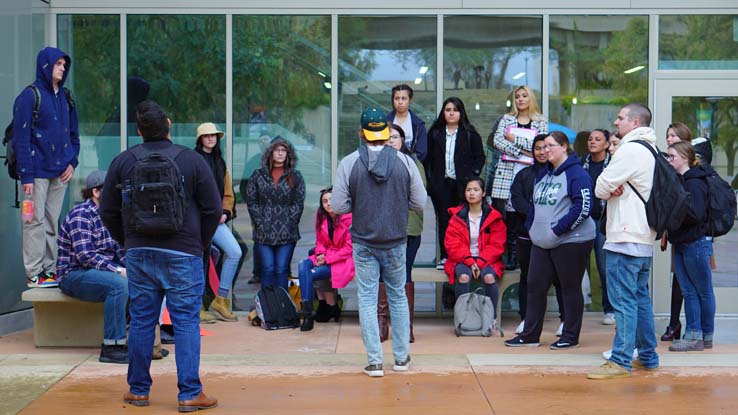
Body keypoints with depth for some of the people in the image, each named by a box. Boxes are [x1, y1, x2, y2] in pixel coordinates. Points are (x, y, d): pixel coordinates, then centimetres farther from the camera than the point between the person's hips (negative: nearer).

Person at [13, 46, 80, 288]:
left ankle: (50, 270, 16)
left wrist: (72, 162, 4)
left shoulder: (65, 97, 13)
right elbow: (21, 138, -10)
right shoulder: (30, 96, -7)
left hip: (60, 172, 6)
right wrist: (26, 175, -16)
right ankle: (33, 274, 1)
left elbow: (73, 133, 19)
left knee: (53, 222, 9)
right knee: (36, 221, -4)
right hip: (38, 171, -6)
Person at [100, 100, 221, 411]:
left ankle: (138, 390, 18)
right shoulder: (192, 160, -4)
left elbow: (108, 212, 9)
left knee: (141, 321, 10)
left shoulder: (122, 162, 3)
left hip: (138, 254, 3)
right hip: (183, 255, -3)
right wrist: (201, 244, 12)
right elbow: (213, 209, -1)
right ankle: (190, 394, 0)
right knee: (186, 322, 1)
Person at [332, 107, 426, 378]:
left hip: (363, 242, -1)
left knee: (367, 299, 6)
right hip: (396, 241, 1)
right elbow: (419, 202, -3)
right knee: (398, 296, 15)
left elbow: (339, 206, -9)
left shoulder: (348, 163, -9)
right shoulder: (404, 162, -6)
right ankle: (401, 357, 20)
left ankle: (374, 361, 5)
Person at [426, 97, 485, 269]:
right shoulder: (435, 133, 10)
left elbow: (480, 156, 5)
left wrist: (472, 176, -5)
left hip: (462, 184, -2)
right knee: (444, 220, 3)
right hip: (442, 184, 2)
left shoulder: (469, 134, 4)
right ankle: (444, 256, 7)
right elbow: (428, 158, 10)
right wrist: (431, 180, 1)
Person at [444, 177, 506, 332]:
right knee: (463, 276, -33)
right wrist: (469, 261, -15)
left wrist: (480, 262, -15)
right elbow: (452, 244, -1)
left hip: (486, 260, 0)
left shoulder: (494, 217, 3)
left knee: (489, 277, -32)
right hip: (462, 260, 0)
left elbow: (496, 245, -1)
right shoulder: (457, 216, 4)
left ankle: (492, 318, -17)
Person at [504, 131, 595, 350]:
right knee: (535, 286, 7)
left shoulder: (576, 174, -12)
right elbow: (535, 204, 24)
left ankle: (571, 337, 12)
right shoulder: (543, 175, 15)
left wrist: (558, 229, -19)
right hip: (541, 242, 8)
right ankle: (530, 334, 15)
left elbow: (583, 208, -19)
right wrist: (531, 226, 9)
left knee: (570, 288, 2)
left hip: (571, 241, -8)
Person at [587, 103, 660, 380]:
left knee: (623, 300, -7)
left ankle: (620, 361, -5)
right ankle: (647, 356, 21)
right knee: (640, 297, 15)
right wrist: (615, 190, -4)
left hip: (625, 239, -10)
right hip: (644, 239, 10)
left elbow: (600, 188, -12)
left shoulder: (630, 150, -14)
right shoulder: (651, 150, 17)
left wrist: (610, 190, 7)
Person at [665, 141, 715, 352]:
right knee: (689, 292, 9)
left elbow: (695, 214, -22)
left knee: (703, 291, 4)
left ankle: (705, 336, 11)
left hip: (696, 243, -8)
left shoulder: (695, 183, -14)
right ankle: (693, 335, 14)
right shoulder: (678, 180, 13)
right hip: (681, 243, 9)